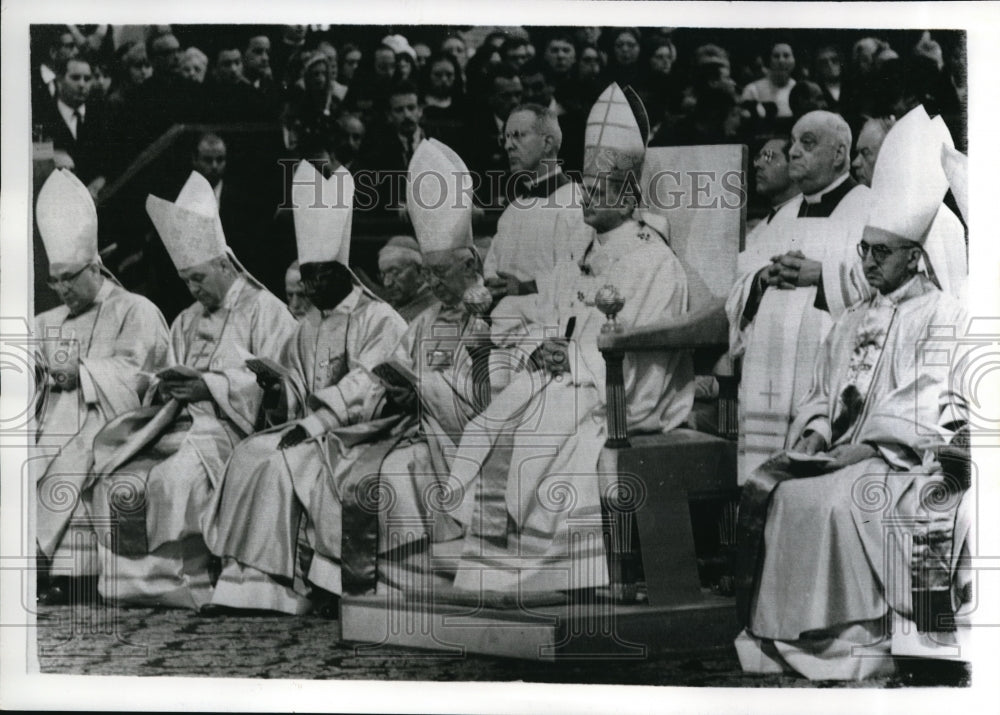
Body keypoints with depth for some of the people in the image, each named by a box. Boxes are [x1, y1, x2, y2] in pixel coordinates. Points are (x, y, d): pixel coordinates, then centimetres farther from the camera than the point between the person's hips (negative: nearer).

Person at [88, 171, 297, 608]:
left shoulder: (264, 311, 2)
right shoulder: (187, 321, 25)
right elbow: (166, 375, 24)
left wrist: (209, 386, -17)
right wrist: (166, 387, -1)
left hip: (230, 426, -7)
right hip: (179, 419, 7)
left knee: (176, 476, -33)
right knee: (118, 476, -18)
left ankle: (183, 580, -22)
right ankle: (132, 574, -13)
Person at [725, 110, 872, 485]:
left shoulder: (868, 208, 4)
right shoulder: (785, 216, 24)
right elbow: (742, 278, 21)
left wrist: (821, 274, -15)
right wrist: (763, 277, -1)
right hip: (772, 376, 6)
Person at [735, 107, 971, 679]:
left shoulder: (944, 316, -1)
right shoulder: (855, 320, 22)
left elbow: (929, 411, -11)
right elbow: (823, 391, 22)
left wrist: (869, 445, -19)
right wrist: (815, 431, 2)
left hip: (905, 462, -7)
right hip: (840, 453, 7)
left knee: (827, 500, -31)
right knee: (762, 490, -17)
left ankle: (853, 644, -22)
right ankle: (769, 636, -19)